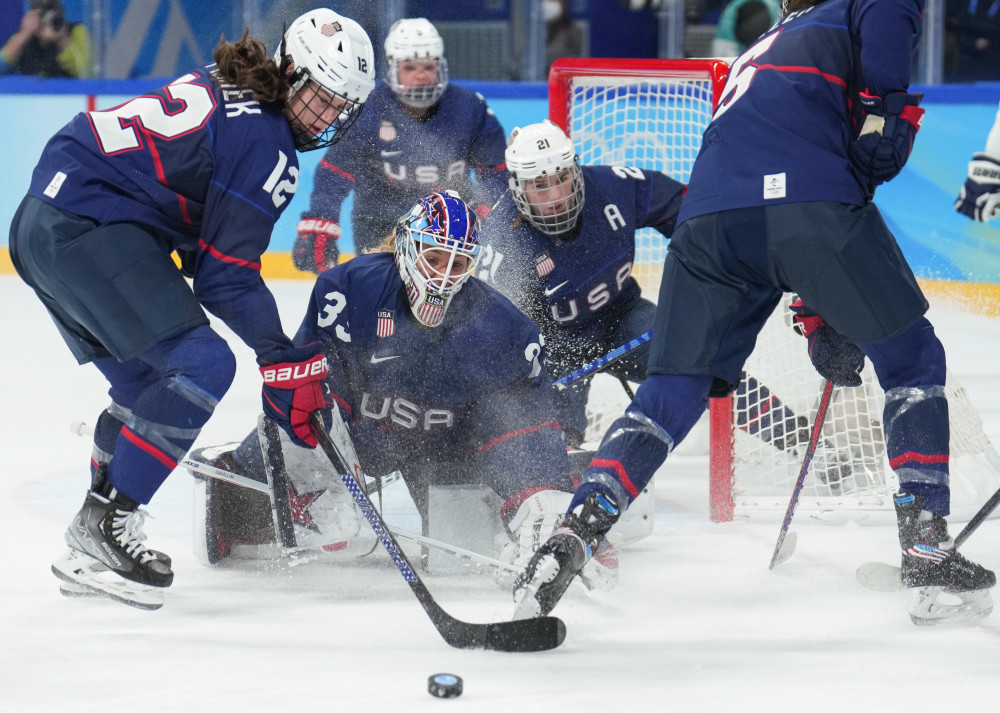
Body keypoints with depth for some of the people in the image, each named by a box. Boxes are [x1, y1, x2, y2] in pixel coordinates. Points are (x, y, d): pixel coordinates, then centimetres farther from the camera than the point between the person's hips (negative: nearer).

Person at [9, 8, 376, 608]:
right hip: (92, 229, -11)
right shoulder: (266, 146, -11)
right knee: (202, 366, -12)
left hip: (41, 222, 11)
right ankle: (105, 524, -12)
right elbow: (225, 276, -10)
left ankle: (90, 552, 20)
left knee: (145, 380, 19)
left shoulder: (219, 88, 17)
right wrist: (287, 359, -7)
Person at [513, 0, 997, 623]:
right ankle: (928, 553, 3)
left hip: (709, 218, 6)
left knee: (675, 392, 15)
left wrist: (822, 321, 37)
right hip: (811, 201, -6)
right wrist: (886, 108, 1)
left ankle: (575, 534, -2)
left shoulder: (754, 59, 42)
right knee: (914, 362, 11)